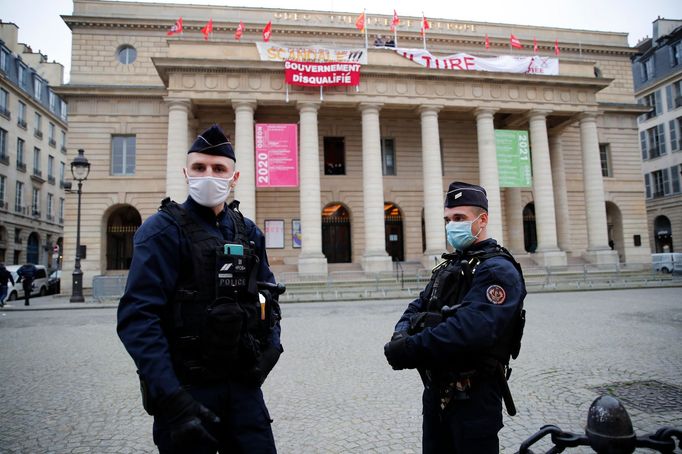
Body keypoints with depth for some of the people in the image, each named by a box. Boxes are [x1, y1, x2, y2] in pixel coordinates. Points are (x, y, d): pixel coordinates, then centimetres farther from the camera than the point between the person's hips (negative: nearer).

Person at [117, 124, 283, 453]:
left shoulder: (248, 232, 7)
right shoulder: (163, 229, -9)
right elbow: (138, 317, -17)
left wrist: (271, 346, -3)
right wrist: (172, 399, -22)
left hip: (243, 385, 5)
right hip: (187, 389, -4)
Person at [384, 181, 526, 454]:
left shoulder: (497, 269, -16)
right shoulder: (450, 266, 13)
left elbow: (471, 329, -31)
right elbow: (418, 308, 10)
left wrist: (409, 349, -27)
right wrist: (402, 334, -12)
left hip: (474, 397, -8)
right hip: (436, 391, 8)